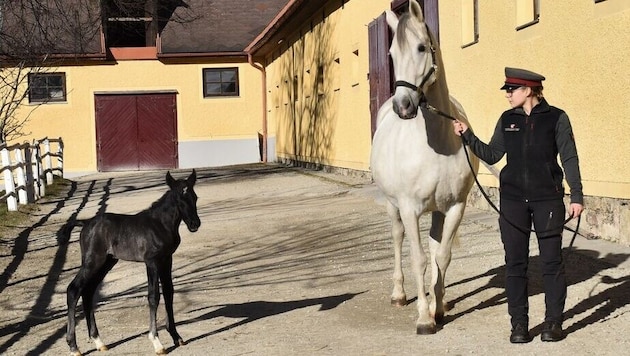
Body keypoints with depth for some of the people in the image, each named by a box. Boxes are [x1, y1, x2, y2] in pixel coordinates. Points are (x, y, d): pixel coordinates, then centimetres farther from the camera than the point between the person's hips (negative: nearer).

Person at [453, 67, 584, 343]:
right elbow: (491, 155, 9)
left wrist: (577, 196, -8)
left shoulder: (556, 118, -5)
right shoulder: (507, 120, 5)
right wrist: (467, 136, -1)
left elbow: (570, 159, -4)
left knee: (551, 261, 4)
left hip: (548, 199, -3)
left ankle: (553, 322, 18)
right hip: (512, 199, 3)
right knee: (515, 263, 6)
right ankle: (519, 323, 16)